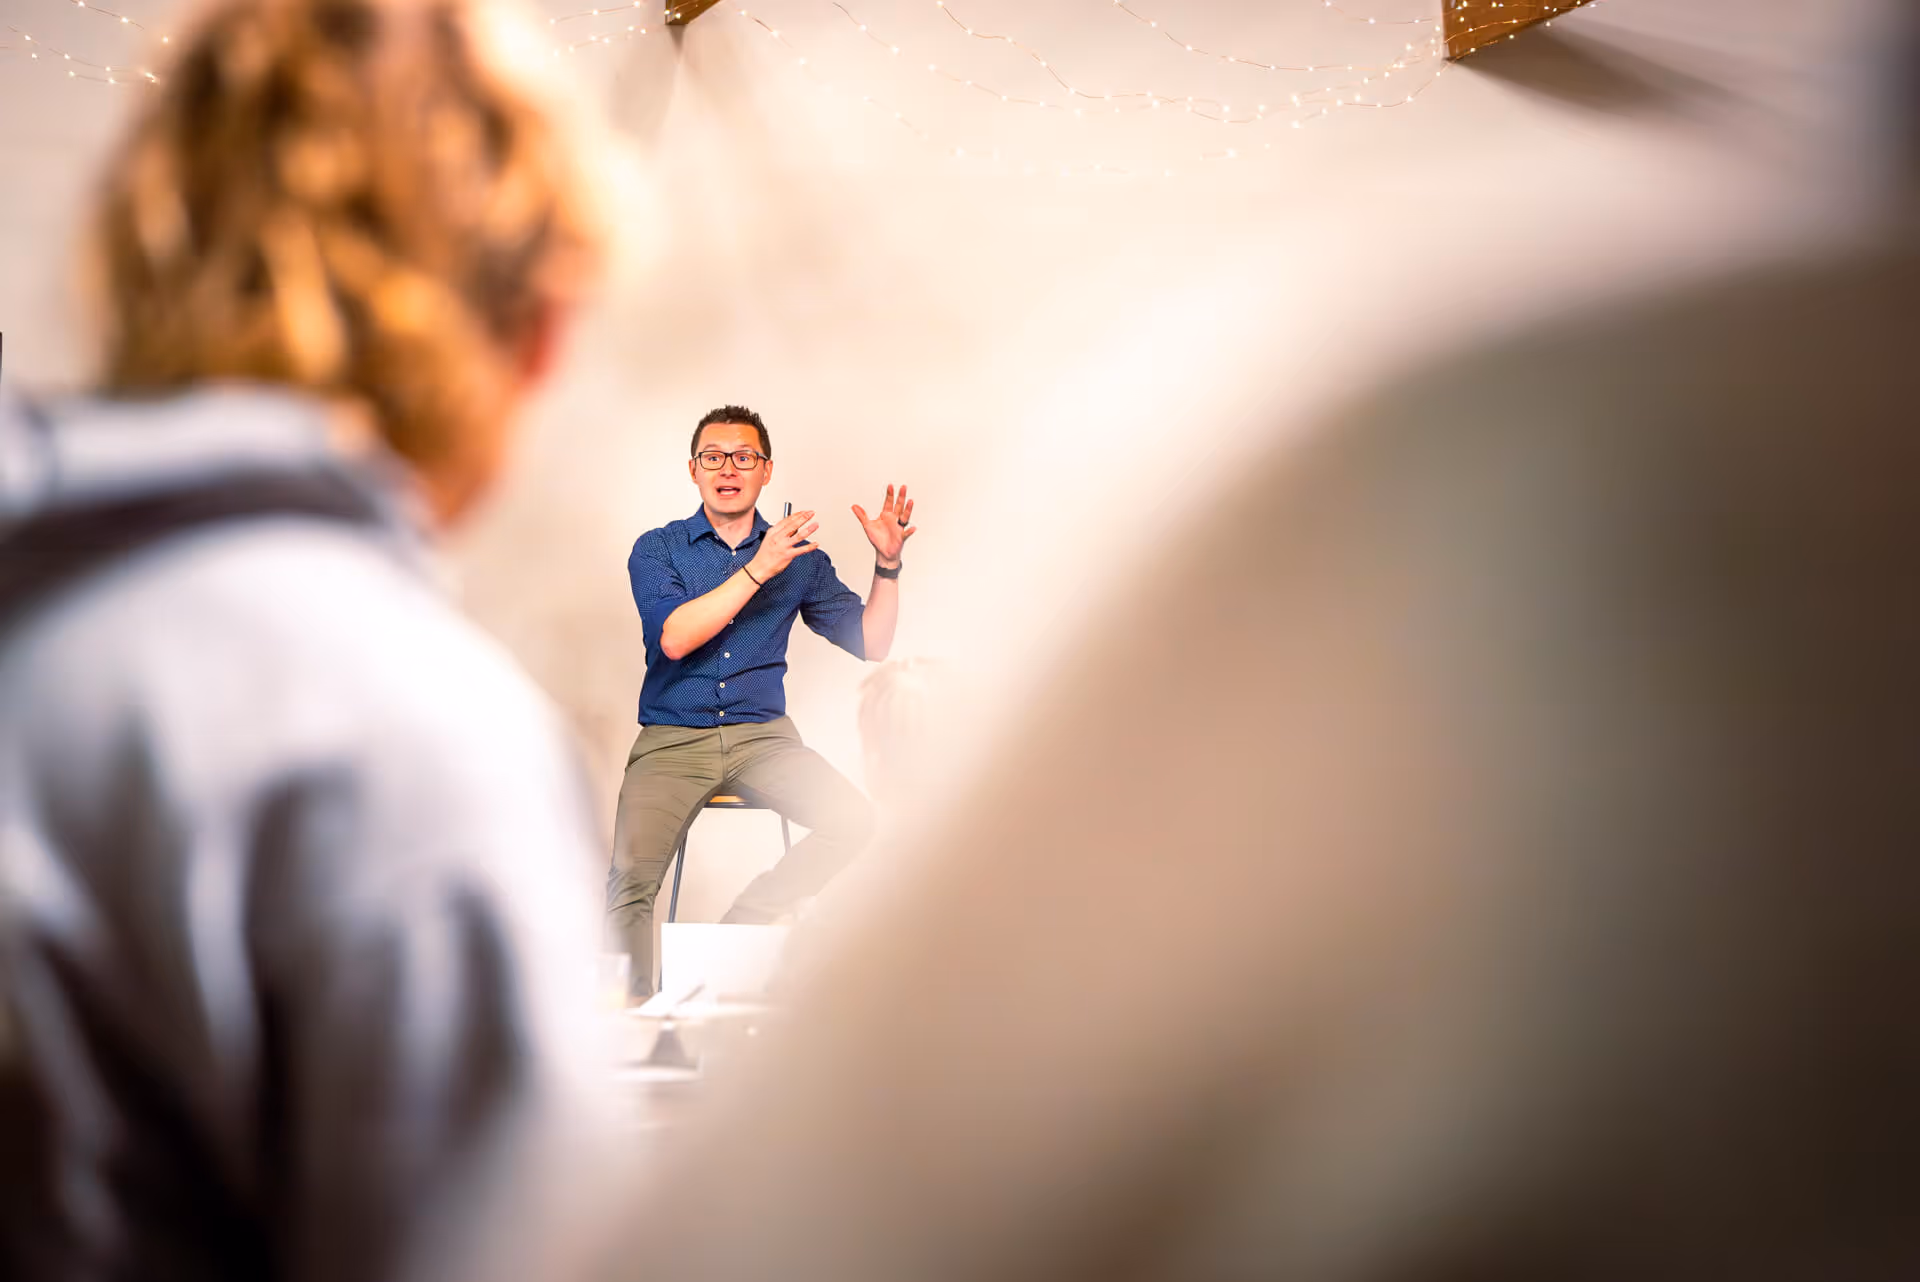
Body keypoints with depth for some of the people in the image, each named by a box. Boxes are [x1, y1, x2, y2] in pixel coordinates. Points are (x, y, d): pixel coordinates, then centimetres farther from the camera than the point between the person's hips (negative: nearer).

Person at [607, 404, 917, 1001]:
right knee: (630, 875, -25)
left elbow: (870, 642, 11)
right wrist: (758, 570, -17)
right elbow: (673, 637, -14)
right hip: (673, 737, -2)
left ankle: (745, 923, -5)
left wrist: (887, 564, -4)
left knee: (853, 821, -24)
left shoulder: (798, 556, 11)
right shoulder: (657, 549, 5)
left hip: (762, 734, 2)